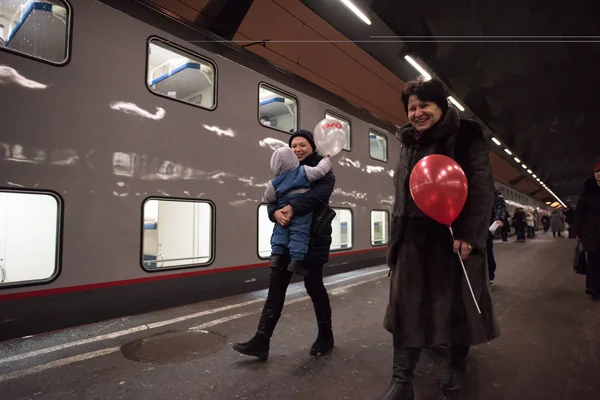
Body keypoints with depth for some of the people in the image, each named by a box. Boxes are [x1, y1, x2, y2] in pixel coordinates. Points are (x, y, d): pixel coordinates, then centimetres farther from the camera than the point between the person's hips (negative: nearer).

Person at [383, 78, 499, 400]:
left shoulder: (466, 135, -3)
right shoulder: (408, 143, 13)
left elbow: (482, 187, -11)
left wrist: (469, 235, -19)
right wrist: (396, 237, 12)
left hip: (454, 236, -4)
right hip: (413, 237, 4)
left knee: (457, 304, 11)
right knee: (406, 306, 2)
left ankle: (458, 367, 35)